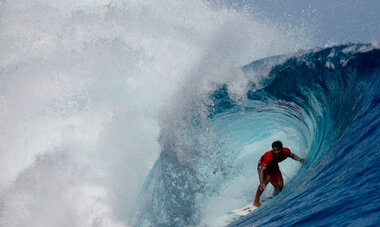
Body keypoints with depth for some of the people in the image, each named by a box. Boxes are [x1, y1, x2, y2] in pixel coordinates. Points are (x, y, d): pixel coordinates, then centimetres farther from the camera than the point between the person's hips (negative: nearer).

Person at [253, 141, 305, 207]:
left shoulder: (286, 151, -27)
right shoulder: (268, 157, -41)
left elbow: (292, 155, -1)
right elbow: (261, 170, -47)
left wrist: (300, 160, -19)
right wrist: (261, 183, -62)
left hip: (274, 166, 5)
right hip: (263, 166, -5)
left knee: (280, 186, -7)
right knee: (267, 178, -35)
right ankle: (256, 201, -27)